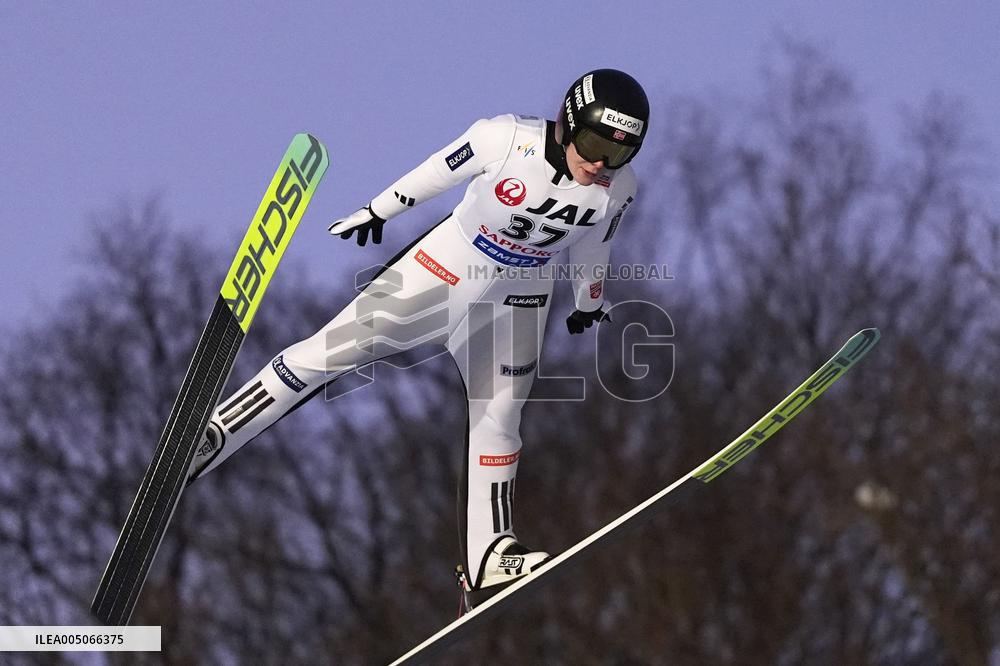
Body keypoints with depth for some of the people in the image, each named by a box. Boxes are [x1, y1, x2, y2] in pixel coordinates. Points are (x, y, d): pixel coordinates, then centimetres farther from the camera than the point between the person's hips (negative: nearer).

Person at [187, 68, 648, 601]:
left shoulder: (618, 187, -15)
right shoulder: (506, 138, -26)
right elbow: (439, 171, -8)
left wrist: (589, 303, 23)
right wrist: (379, 209, 5)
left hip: (516, 303, 3)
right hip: (444, 270, -3)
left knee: (498, 418, 3)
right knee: (328, 352, -6)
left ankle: (488, 555, 16)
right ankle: (208, 439, 0)